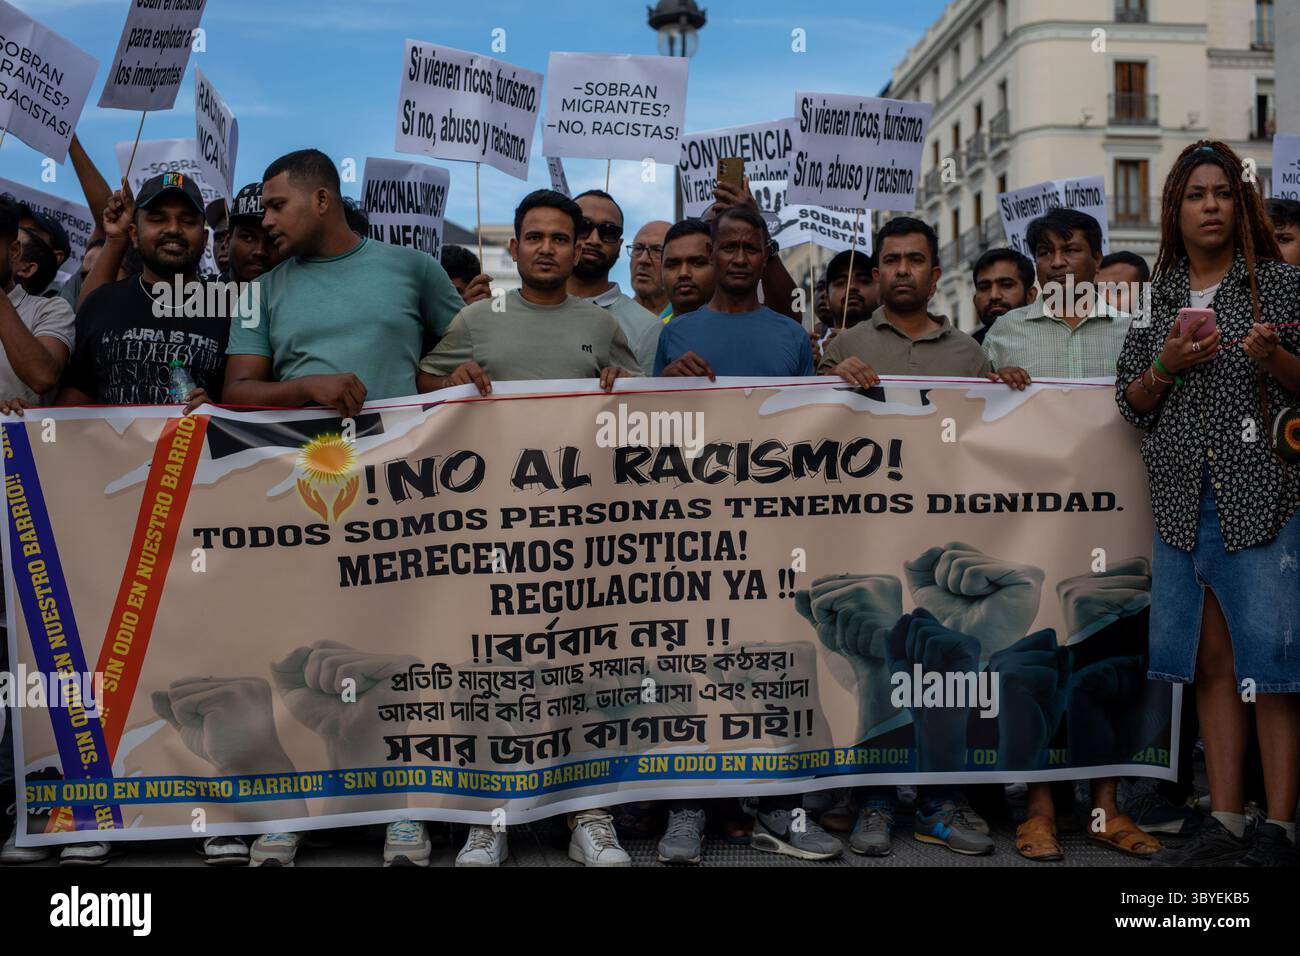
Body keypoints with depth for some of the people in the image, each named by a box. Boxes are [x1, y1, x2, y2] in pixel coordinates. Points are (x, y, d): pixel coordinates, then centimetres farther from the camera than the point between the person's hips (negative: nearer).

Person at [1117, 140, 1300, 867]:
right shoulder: (1157, 296, 14)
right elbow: (1130, 403, 13)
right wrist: (1167, 364, -5)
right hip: (1183, 501, 3)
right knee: (1212, 661, 6)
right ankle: (1226, 824, 13)